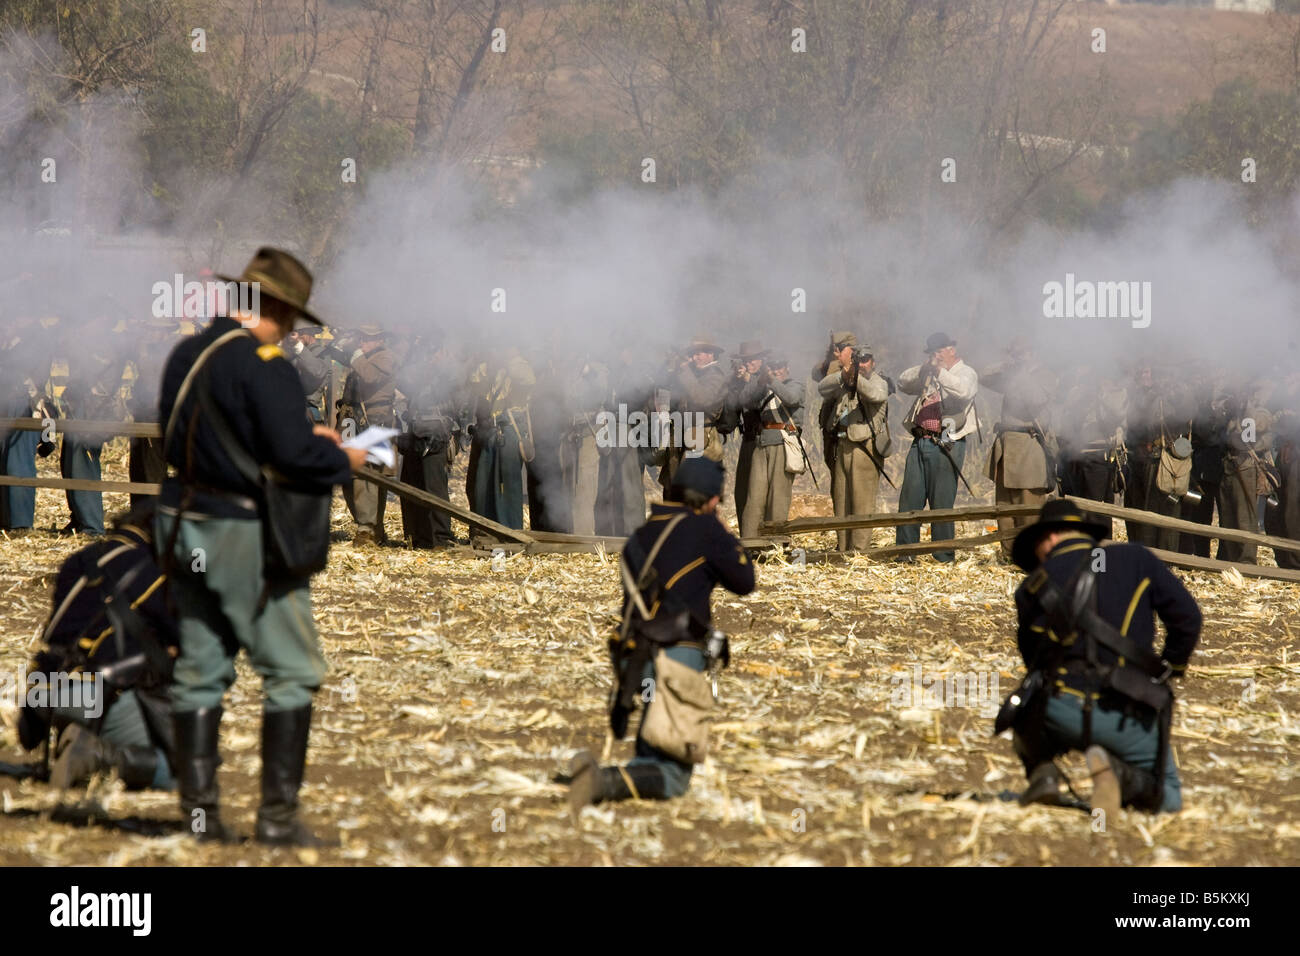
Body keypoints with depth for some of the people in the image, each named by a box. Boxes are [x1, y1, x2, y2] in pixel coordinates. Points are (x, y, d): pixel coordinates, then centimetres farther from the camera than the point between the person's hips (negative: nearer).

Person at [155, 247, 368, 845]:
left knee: (201, 669, 13)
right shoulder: (262, 365, -17)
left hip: (184, 526, 8)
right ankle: (277, 814, -1)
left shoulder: (185, 356, 9)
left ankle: (199, 809, 13)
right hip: (243, 533, -8)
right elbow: (293, 454, -25)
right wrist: (343, 460, -4)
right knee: (292, 672, 2)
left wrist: (305, 436, 16)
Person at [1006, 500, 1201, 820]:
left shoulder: (1033, 586, 12)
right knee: (1167, 798, 19)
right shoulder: (1137, 560, 11)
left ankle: (1041, 771, 6)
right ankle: (1116, 772, -14)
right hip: (1129, 717, -1)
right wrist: (1166, 672, 19)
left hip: (1061, 712, 1)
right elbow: (1187, 618, 5)